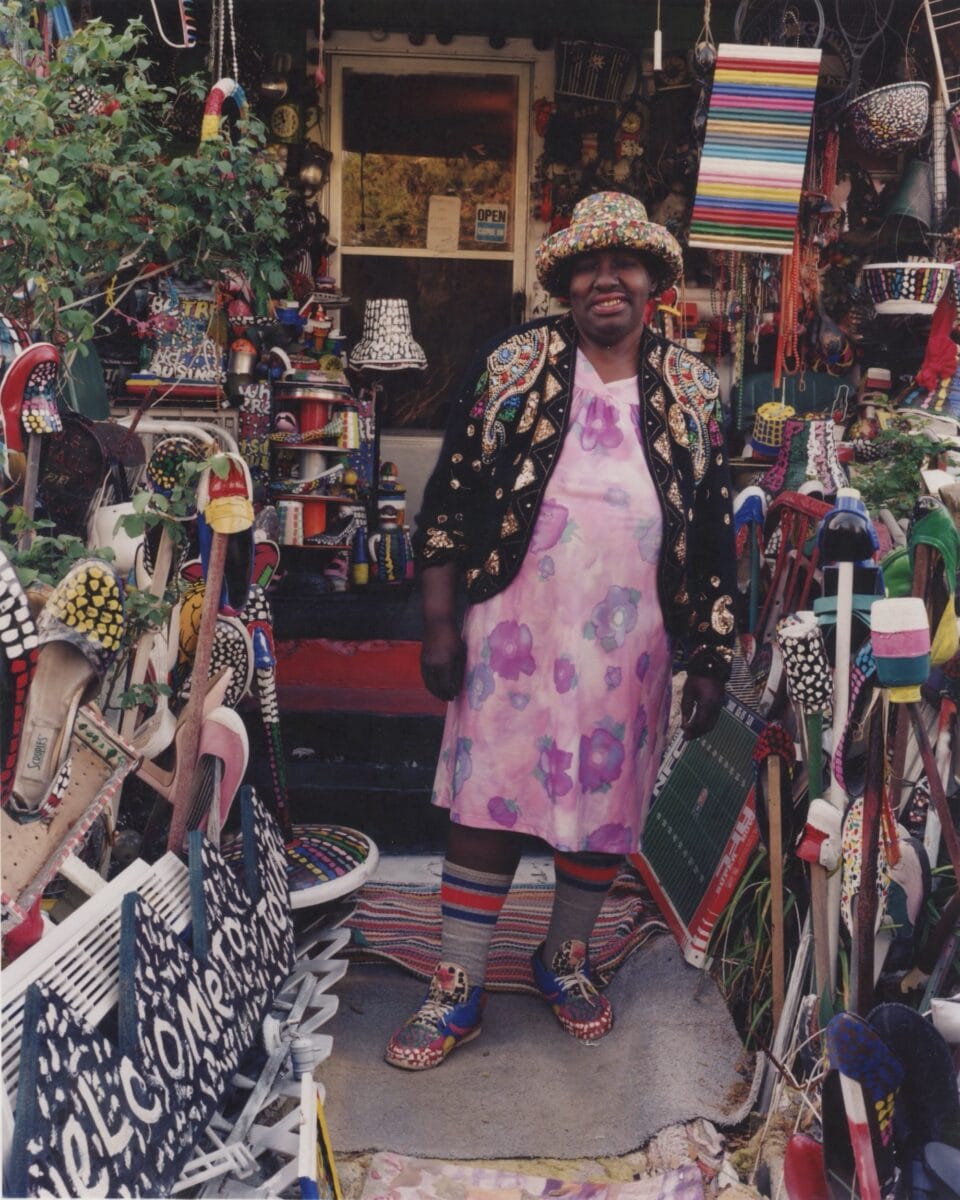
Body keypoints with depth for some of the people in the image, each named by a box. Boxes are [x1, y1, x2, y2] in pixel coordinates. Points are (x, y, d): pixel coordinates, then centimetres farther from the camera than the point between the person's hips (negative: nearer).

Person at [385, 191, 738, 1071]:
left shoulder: (693, 390, 5)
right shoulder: (511, 366, 1)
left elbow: (714, 536, 7)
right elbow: (451, 498, 1)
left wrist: (711, 660, 4)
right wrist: (439, 625, -4)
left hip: (631, 643, 2)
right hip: (515, 629, -1)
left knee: (607, 808, 12)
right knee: (487, 802, 2)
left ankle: (565, 961, 36)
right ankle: (458, 991, 18)